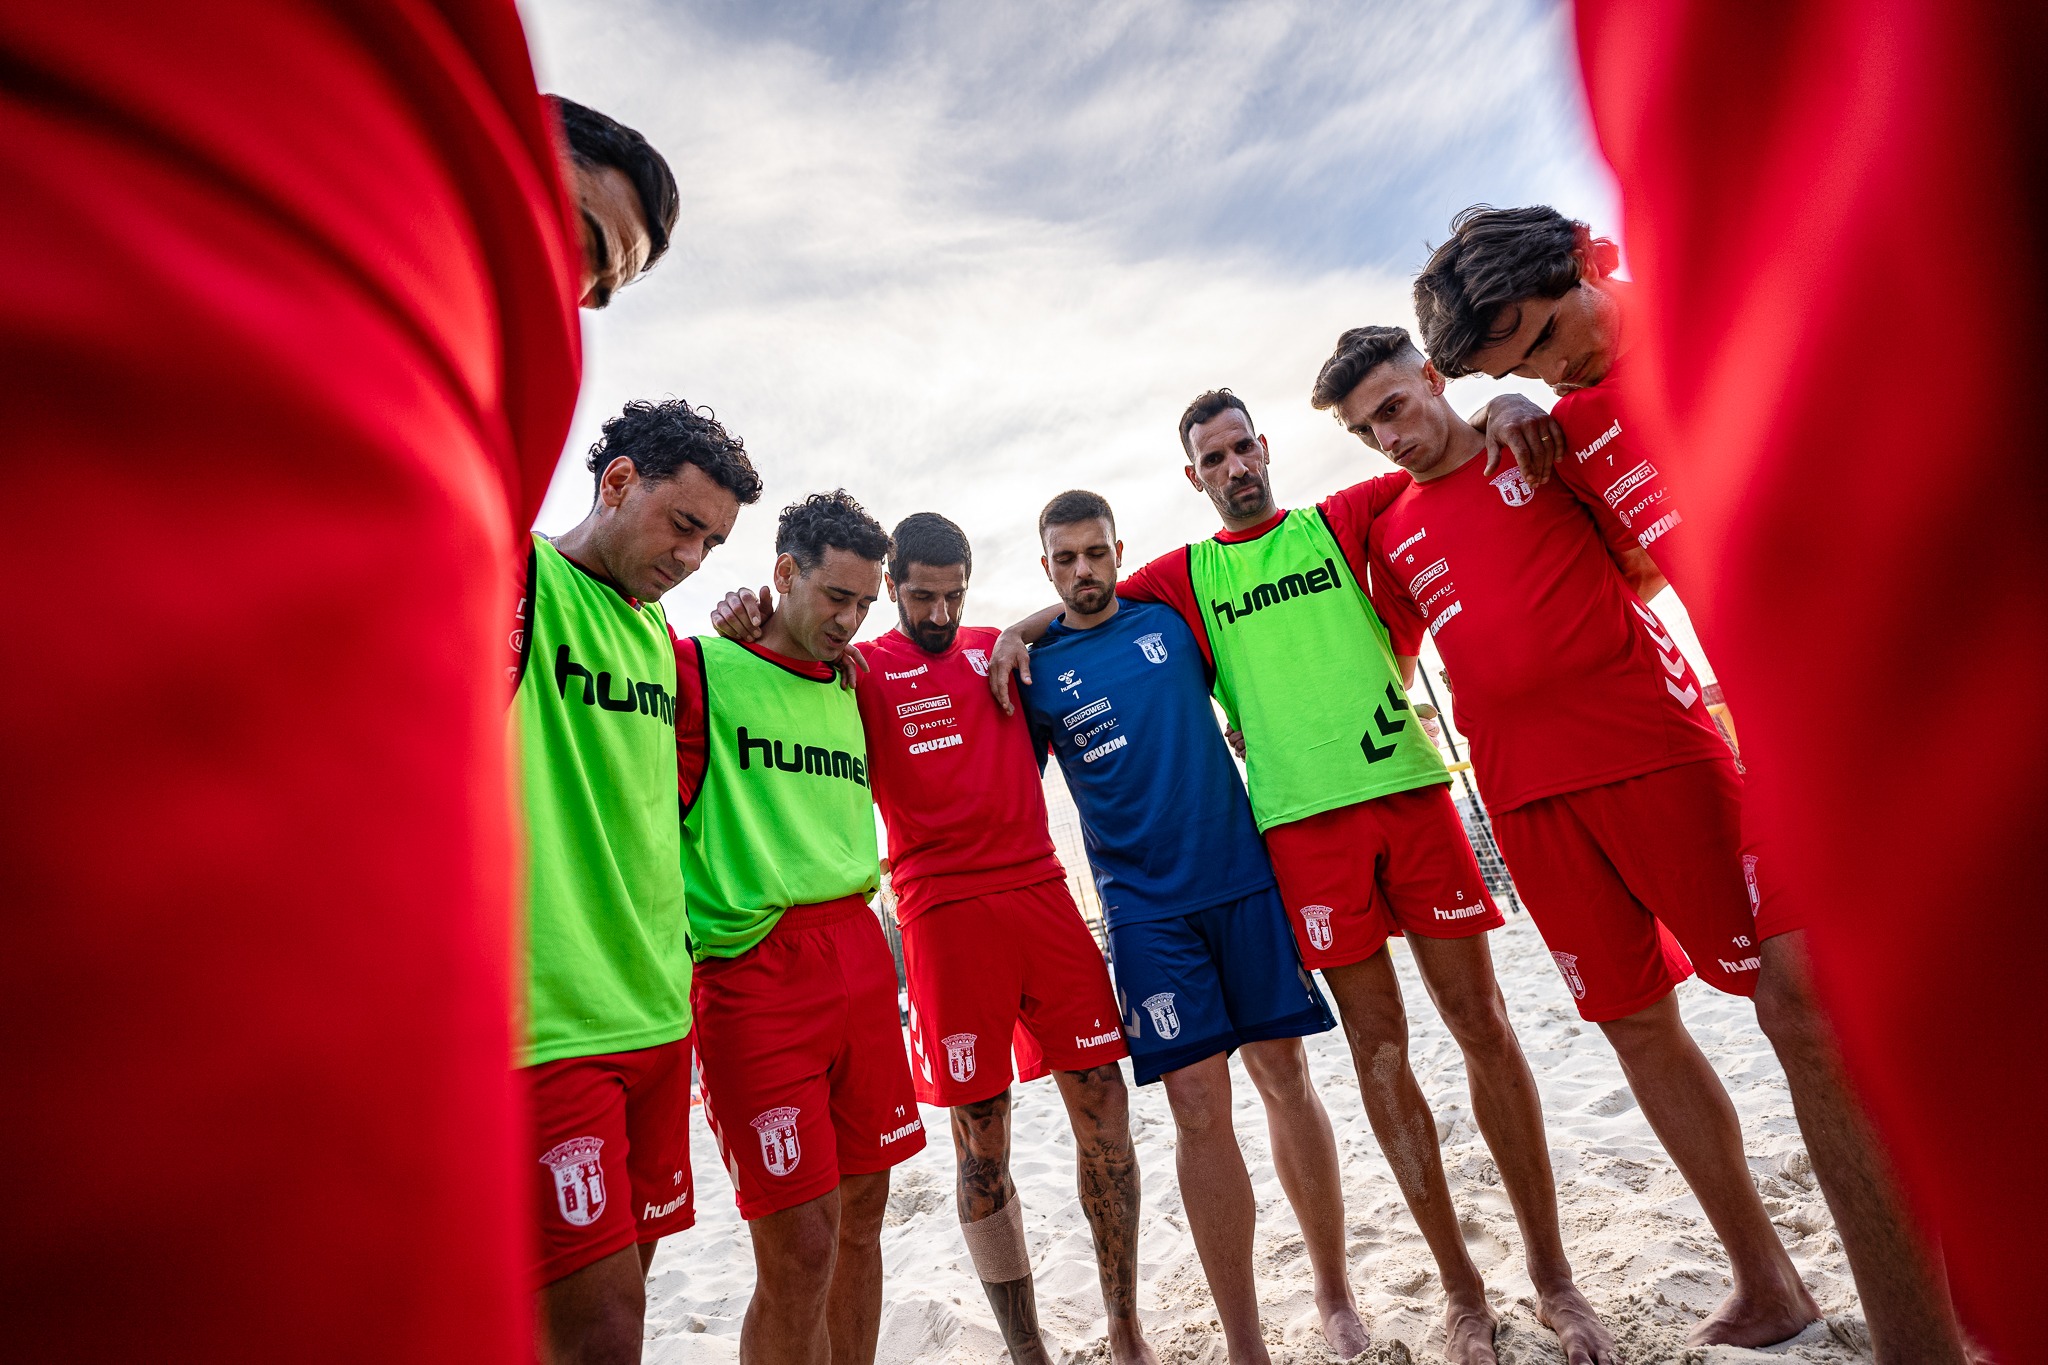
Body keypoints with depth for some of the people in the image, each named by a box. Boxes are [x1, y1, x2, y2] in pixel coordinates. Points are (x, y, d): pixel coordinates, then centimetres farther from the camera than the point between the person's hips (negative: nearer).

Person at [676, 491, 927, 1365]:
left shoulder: (850, 687, 16)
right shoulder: (703, 669, -5)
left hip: (859, 957, 7)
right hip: (754, 971, -6)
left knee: (862, 1212, 14)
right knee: (800, 1244, -3)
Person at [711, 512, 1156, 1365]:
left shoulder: (1001, 649, 15)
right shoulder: (862, 670, 3)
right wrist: (744, 636, -23)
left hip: (1041, 890, 4)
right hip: (944, 911, -4)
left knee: (1103, 1107, 7)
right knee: (981, 1140, 4)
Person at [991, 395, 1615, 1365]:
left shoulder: (1341, 521, 11)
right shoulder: (1186, 574, 11)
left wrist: (1500, 414, -8)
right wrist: (1019, 630, 2)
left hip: (1409, 787, 1)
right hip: (1303, 821, 0)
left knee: (1482, 1023, 5)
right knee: (1377, 1048, 6)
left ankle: (1552, 1275, 24)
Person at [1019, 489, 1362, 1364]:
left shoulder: (1170, 620, 6)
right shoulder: (1033, 668, 2)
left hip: (1243, 875, 2)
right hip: (1146, 907, -1)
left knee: (1285, 1077, 8)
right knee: (1199, 1107, -1)